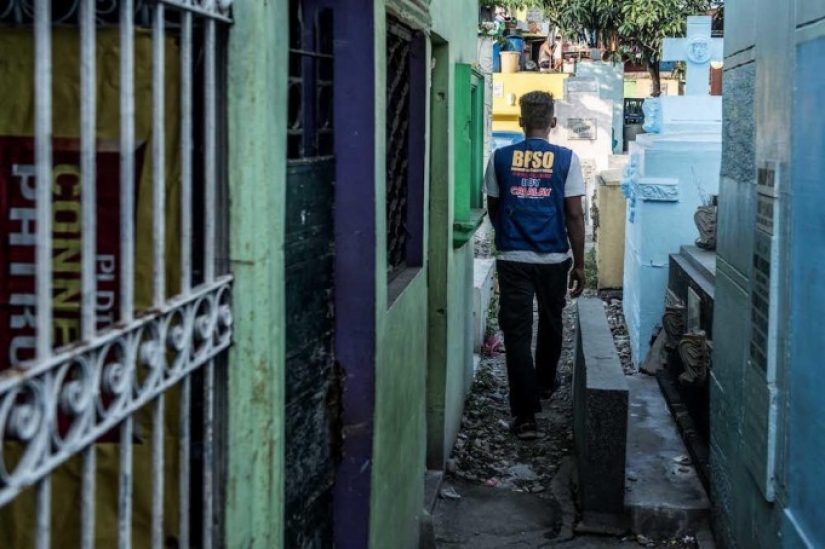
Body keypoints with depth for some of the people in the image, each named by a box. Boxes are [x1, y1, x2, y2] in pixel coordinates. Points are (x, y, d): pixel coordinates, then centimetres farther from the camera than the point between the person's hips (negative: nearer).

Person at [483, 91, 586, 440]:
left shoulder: (501, 158, 0)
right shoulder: (566, 159, -5)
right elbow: (574, 216, -6)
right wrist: (579, 264, 2)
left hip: (512, 259, 0)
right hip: (553, 259, 1)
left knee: (517, 333, -1)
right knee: (551, 324, 23)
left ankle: (526, 415, -7)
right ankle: (544, 386, 43)